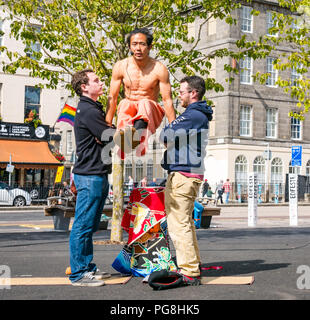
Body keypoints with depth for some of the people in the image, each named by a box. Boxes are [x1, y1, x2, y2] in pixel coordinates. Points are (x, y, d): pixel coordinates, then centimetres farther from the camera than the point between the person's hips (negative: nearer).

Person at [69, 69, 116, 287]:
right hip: (90, 176, -10)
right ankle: (78, 274, 0)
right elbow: (112, 137, -16)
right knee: (83, 226, -5)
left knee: (89, 226, 15)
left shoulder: (94, 109, 20)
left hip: (98, 174, 10)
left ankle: (88, 268, 23)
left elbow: (106, 136, 16)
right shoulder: (87, 110, -13)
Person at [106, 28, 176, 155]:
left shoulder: (159, 69, -8)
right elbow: (112, 97, 2)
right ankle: (124, 132, -64)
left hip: (151, 111, -2)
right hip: (127, 108, 2)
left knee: (145, 103, -37)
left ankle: (136, 135, -68)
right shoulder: (120, 66, -2)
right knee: (126, 103, -33)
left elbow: (167, 100, -7)